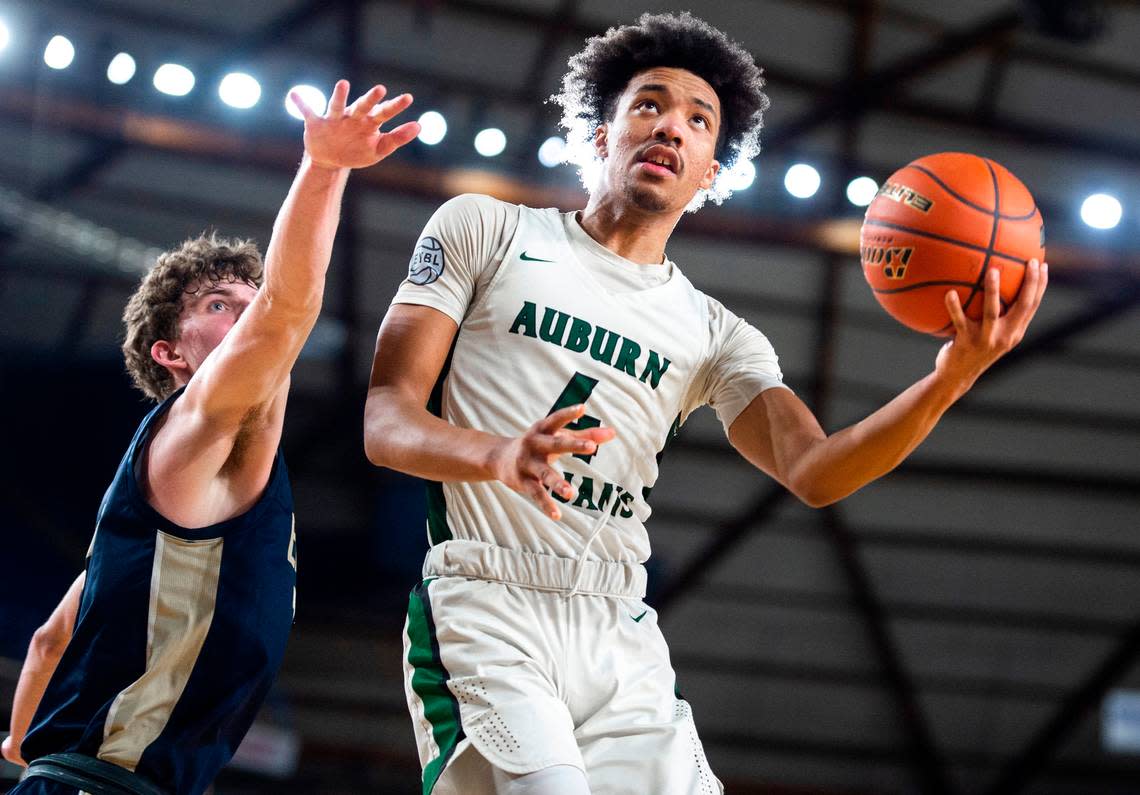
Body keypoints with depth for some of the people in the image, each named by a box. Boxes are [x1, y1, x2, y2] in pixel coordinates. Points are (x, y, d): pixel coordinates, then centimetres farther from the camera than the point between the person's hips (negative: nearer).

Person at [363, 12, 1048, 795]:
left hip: (621, 641, 4)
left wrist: (951, 379, -17)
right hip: (485, 612, -4)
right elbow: (384, 421, 1)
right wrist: (497, 456, -21)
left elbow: (813, 471, 0)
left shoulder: (714, 336, 17)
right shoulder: (484, 231, 9)